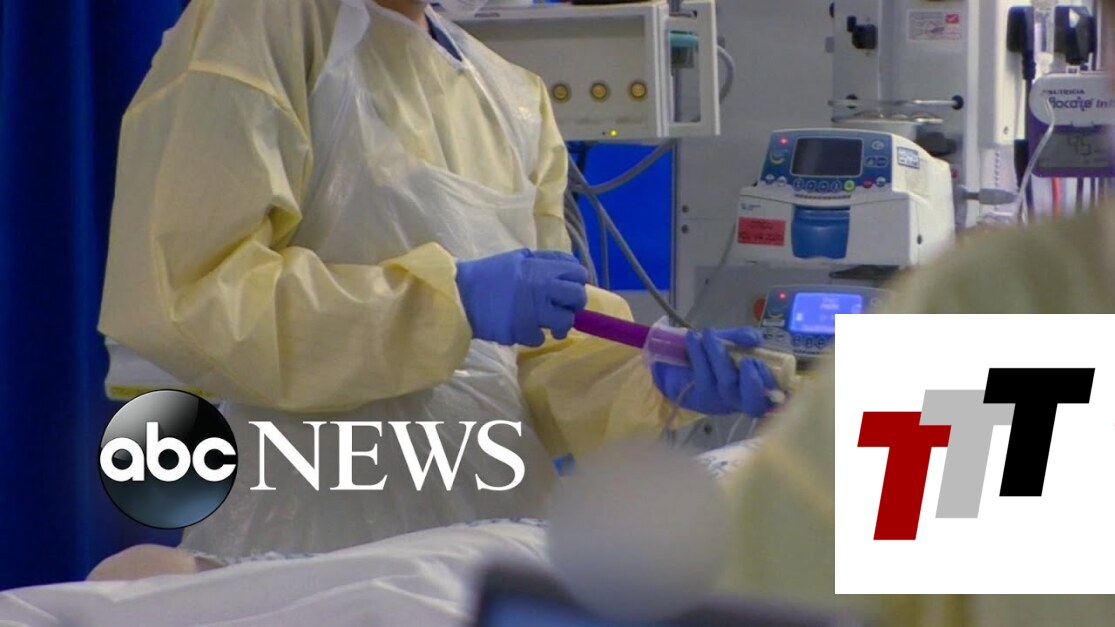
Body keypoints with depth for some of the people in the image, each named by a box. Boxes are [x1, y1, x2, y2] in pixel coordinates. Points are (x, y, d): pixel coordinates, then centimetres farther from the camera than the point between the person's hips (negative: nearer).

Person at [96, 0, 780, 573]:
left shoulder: (515, 100, 13)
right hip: (314, 545, -5)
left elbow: (535, 356, 13)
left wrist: (658, 378, -7)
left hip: (500, 531, 5)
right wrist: (450, 300, -18)